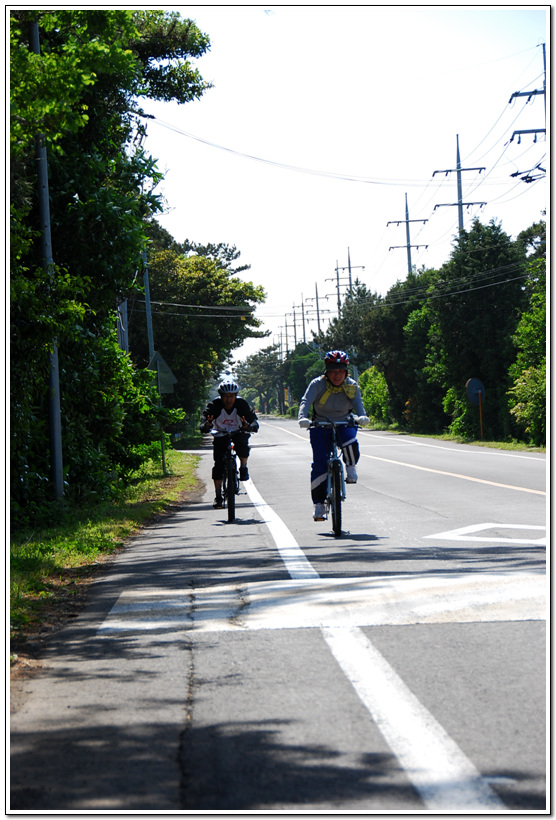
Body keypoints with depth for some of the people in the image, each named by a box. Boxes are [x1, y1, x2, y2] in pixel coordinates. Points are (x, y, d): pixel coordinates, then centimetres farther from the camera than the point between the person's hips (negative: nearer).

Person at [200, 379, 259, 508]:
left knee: (242, 444, -35)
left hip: (238, 433, 0)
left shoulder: (241, 404, -20)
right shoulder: (214, 405, -21)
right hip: (221, 435, 0)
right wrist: (206, 426, -54)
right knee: (218, 464, -12)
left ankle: (243, 468, -7)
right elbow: (205, 421, -29)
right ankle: (218, 495, -2)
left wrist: (249, 426, -50)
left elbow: (253, 419, -26)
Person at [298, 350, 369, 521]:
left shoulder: (352, 386, -5)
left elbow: (358, 403, -16)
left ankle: (351, 468, -4)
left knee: (350, 442, -34)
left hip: (344, 424, 1)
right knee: (320, 463, -12)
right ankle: (319, 504, -4)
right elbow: (306, 401, -25)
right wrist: (302, 417, -44)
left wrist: (362, 416, -39)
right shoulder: (318, 384, -13)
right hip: (320, 426, -1)